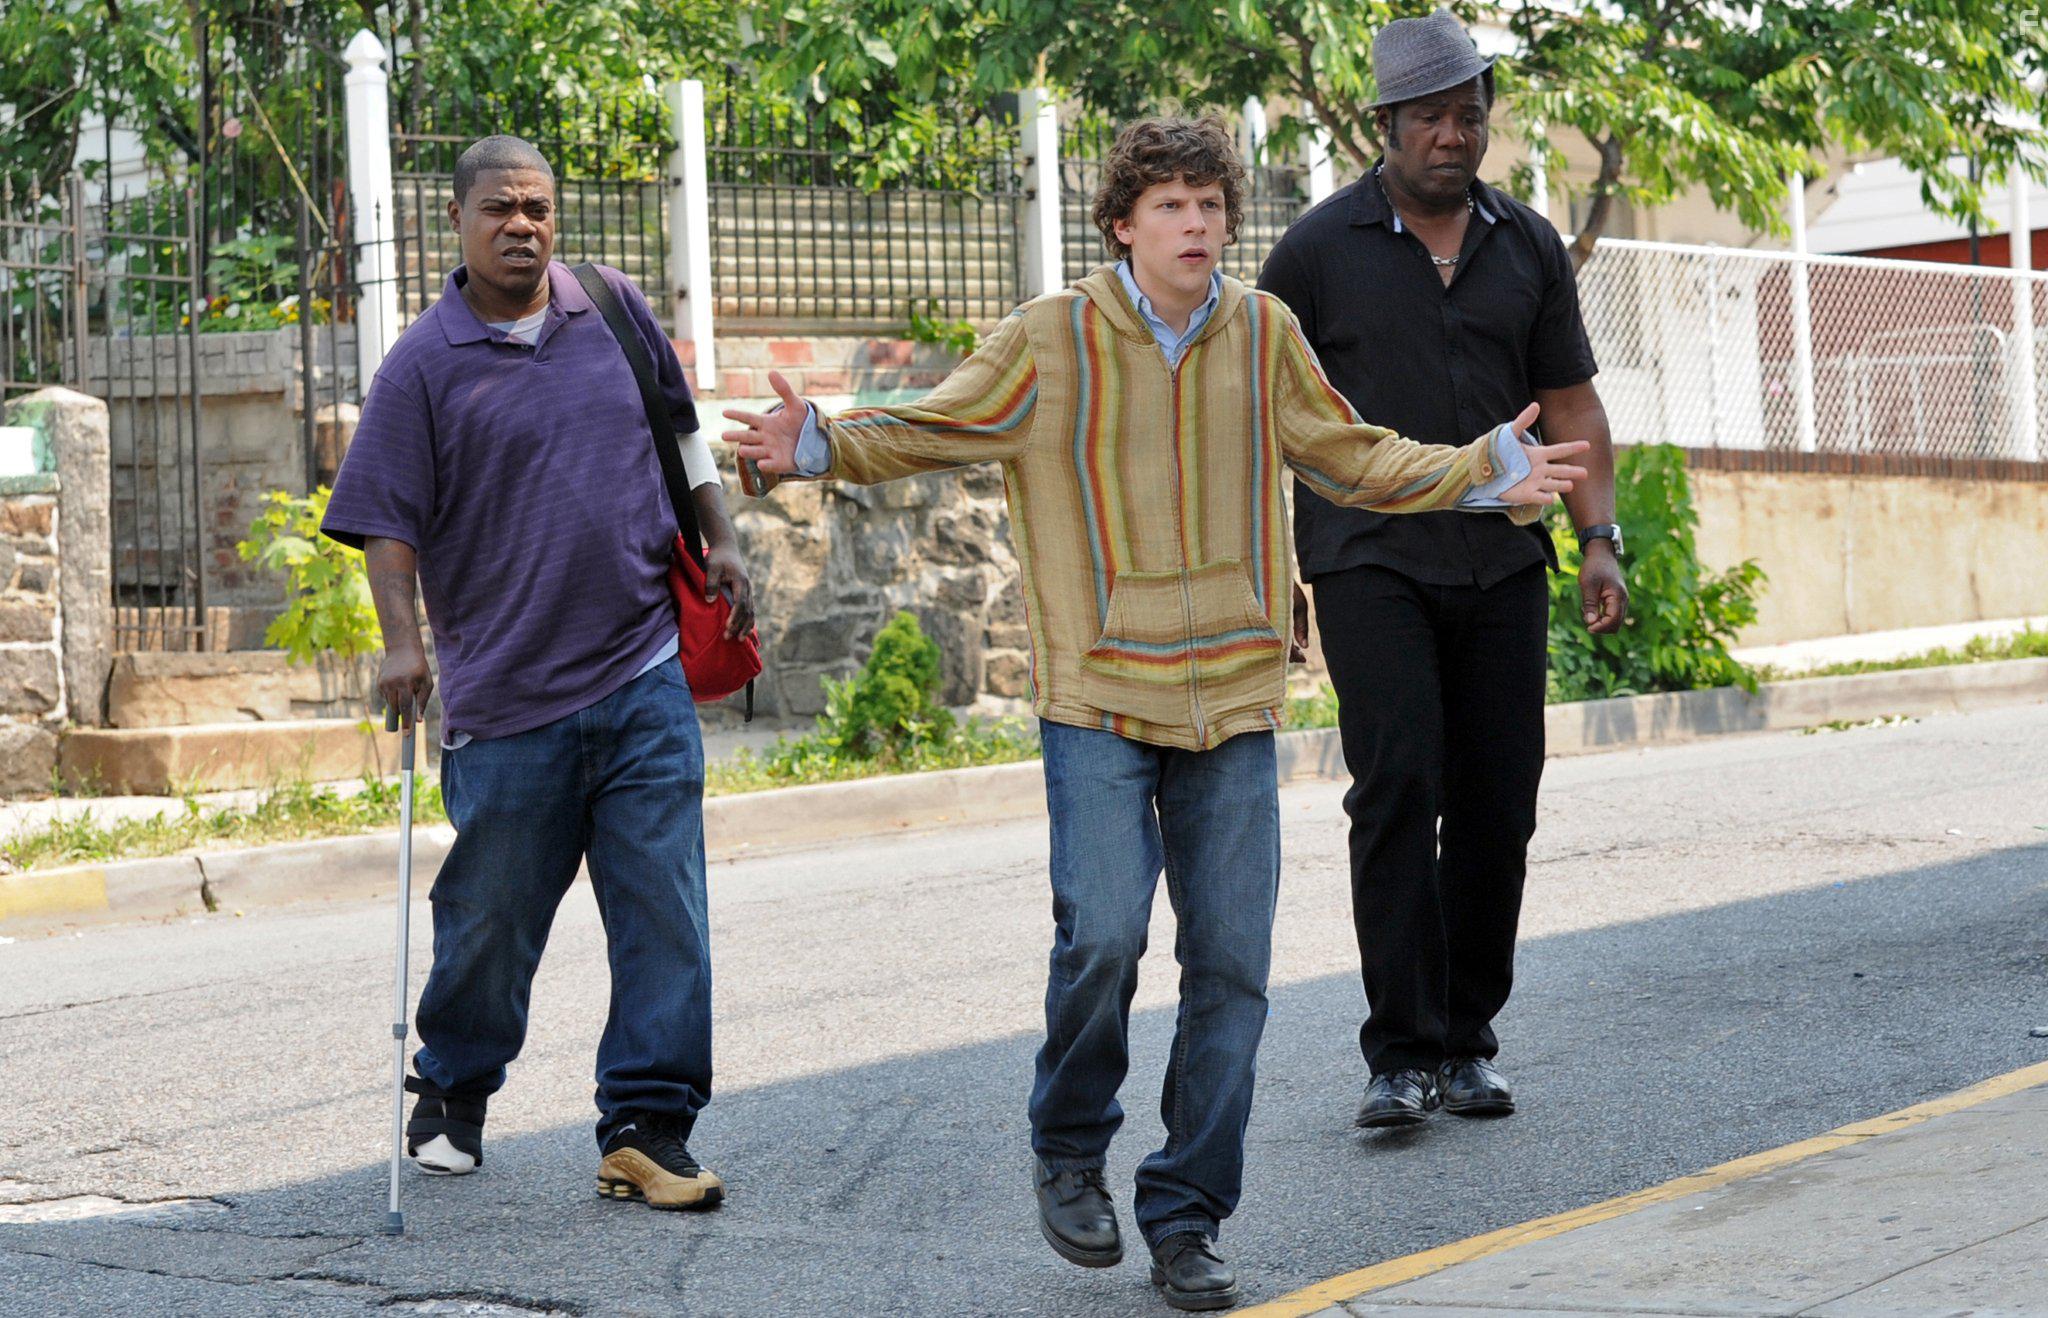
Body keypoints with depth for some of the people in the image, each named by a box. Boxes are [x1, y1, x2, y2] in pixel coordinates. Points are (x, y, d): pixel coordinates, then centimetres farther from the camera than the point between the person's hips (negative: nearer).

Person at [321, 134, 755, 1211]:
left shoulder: (613, 308, 9)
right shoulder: (425, 364, -2)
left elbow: (680, 423, 25)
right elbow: (386, 521, -4)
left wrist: (718, 541, 18)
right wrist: (401, 641, -16)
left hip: (644, 680, 3)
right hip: (507, 698, -3)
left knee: (663, 914, -4)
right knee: (490, 920, 7)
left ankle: (646, 1130, 1)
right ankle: (450, 1096, 31)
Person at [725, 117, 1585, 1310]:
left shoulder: (1263, 336, 6)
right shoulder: (1051, 340, -2)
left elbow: (1351, 457, 18)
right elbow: (932, 431, 2)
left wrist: (1487, 473, 11)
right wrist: (818, 445, -15)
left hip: (1235, 704, 3)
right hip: (1099, 697, -3)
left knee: (1230, 964, 1)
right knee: (1103, 933, -17)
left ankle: (1185, 1218, 12)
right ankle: (1070, 1149, 11)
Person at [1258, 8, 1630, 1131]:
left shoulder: (1528, 248, 11)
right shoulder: (1321, 249, 1)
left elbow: (1569, 406, 14)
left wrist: (1598, 541, 2)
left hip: (1501, 564, 4)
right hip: (1369, 563, -4)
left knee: (1497, 806, 3)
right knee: (1397, 787, -14)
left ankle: (1466, 1043, 15)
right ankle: (1400, 1053, -11)